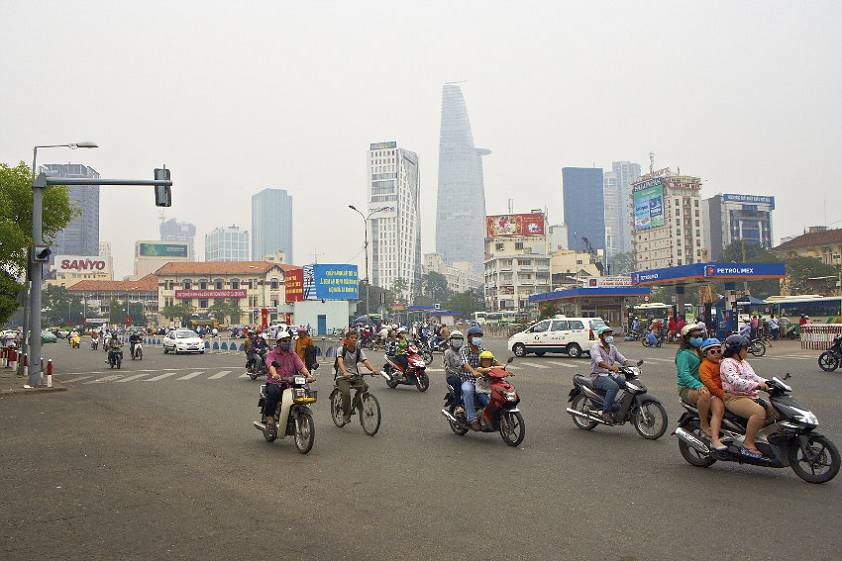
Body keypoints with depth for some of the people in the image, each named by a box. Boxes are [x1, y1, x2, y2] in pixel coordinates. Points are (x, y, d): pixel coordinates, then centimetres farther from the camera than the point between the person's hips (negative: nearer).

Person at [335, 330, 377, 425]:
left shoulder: (359, 350, 4)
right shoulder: (341, 349, -6)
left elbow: (365, 361, -10)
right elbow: (340, 361, -23)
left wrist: (373, 370, -31)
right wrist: (345, 372, -43)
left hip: (355, 375, 4)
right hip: (342, 377, -4)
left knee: (365, 386, -22)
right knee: (346, 393, -27)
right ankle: (346, 416, -9)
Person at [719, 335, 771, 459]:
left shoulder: (744, 363, 24)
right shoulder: (727, 363, -8)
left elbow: (754, 377, 23)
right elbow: (735, 381, -23)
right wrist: (757, 385, -30)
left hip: (751, 397, 10)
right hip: (734, 399, -10)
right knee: (759, 412, -31)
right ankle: (748, 445, -25)